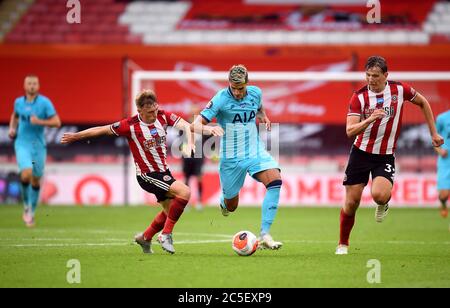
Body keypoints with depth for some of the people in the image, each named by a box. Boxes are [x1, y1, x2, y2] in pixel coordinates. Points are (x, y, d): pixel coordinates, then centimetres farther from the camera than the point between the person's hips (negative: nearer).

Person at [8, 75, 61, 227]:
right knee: (26, 174, -22)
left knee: (36, 180, 7)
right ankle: (26, 205, 1)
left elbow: (57, 122, -9)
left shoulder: (45, 102, -6)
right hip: (22, 144, 0)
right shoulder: (19, 102, 3)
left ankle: (31, 212, 26)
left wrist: (39, 122, -21)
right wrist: (12, 128, 7)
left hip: (39, 146, 0)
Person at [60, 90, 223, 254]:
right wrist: (76, 136, -1)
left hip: (164, 171, 7)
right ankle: (166, 234, -15)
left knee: (171, 210, 18)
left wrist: (209, 129, -36)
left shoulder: (163, 116, -6)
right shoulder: (131, 125, -18)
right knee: (184, 192, -23)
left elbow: (185, 125, -19)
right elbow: (102, 130, -8)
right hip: (147, 175, -7)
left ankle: (145, 238, 38)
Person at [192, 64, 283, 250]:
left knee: (275, 180, -26)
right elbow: (197, 124, -19)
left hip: (256, 152, 3)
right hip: (231, 158, -3)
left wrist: (263, 116, 5)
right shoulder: (221, 99, -14)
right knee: (231, 207, 9)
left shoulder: (255, 93, 1)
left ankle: (264, 235, -27)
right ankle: (224, 201, 51)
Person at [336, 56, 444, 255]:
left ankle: (383, 204, 11)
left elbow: (423, 103, 12)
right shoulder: (359, 97, -10)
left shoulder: (400, 89, -8)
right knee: (351, 202, -1)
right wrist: (369, 120, -35)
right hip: (361, 154, 1)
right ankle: (343, 244, 21)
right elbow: (350, 131, -17)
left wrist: (433, 133, 13)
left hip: (385, 156, -1)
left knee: (379, 195, -27)